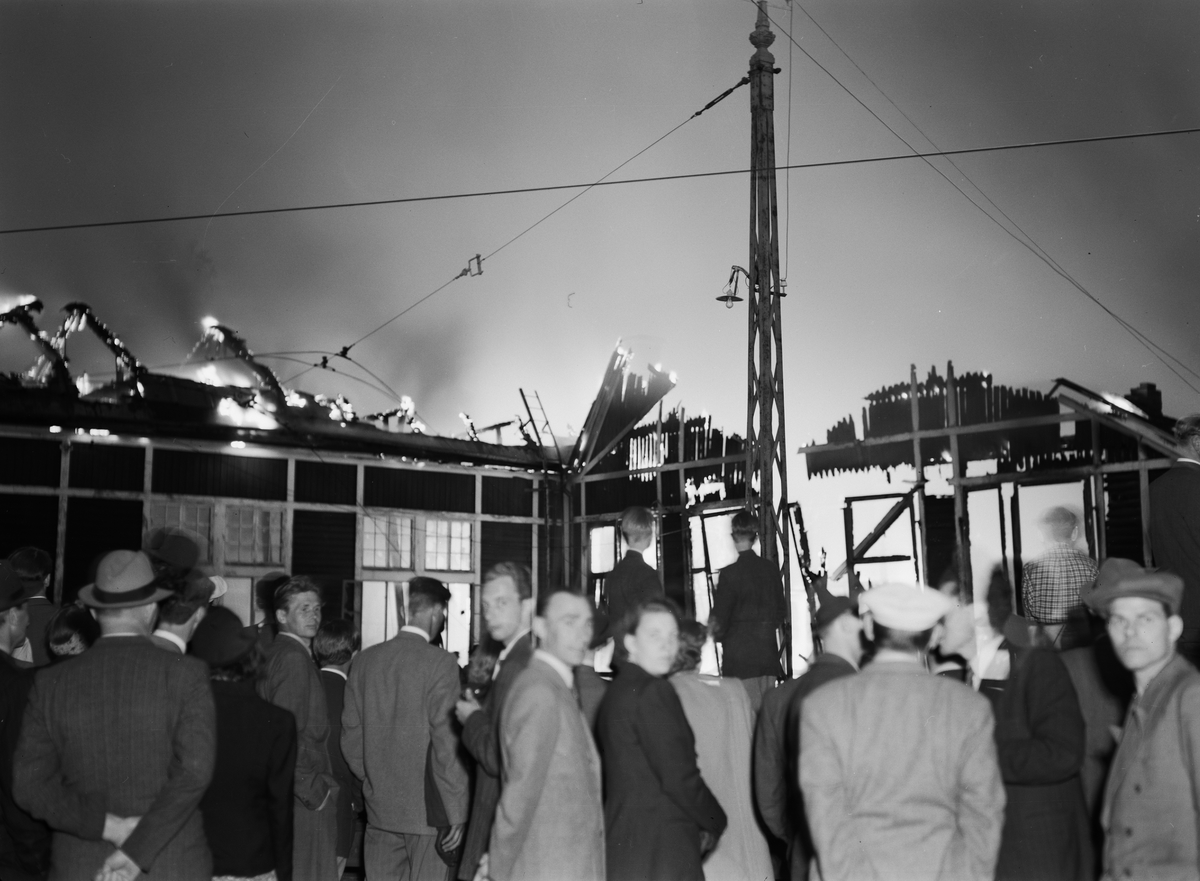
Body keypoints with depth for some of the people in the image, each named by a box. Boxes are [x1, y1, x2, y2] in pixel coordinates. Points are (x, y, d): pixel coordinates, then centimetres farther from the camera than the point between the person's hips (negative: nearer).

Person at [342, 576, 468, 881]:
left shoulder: (364, 659, 3)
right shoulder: (440, 663, -13)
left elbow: (351, 736, 8)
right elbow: (446, 743, -14)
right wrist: (456, 813, -8)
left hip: (378, 807, 5)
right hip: (426, 809, -5)